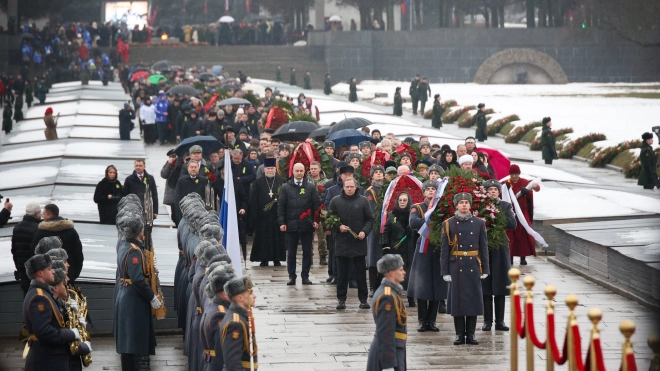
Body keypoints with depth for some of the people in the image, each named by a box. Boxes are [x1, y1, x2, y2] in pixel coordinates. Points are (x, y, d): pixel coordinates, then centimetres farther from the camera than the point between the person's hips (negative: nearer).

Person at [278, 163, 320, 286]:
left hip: (307, 225, 0)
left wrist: (316, 220, -7)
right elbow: (281, 206, 2)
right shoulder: (286, 188, 4)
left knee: (307, 252, 4)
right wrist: (282, 222, -6)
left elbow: (316, 205, 4)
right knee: (291, 252, 4)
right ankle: (291, 276, 11)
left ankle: (305, 276, 11)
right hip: (291, 225, 0)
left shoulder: (311, 188, 4)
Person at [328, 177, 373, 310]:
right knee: (342, 273, 5)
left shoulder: (363, 201, 3)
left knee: (360, 272, 6)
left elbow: (370, 219, 5)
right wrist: (338, 227, -10)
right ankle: (341, 299, 12)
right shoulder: (336, 201, 3)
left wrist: (365, 231, -10)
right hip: (342, 242, 0)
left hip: (359, 242, 0)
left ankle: (363, 299, 12)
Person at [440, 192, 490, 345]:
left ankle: (471, 334, 11)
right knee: (457, 299, 1)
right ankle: (460, 334, 9)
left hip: (473, 267, 1)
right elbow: (444, 249, 0)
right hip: (456, 268, -1)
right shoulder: (448, 224, 1)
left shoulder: (479, 223, 5)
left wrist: (485, 269, 2)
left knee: (473, 300, 3)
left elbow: (484, 247, 6)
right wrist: (445, 271, -5)